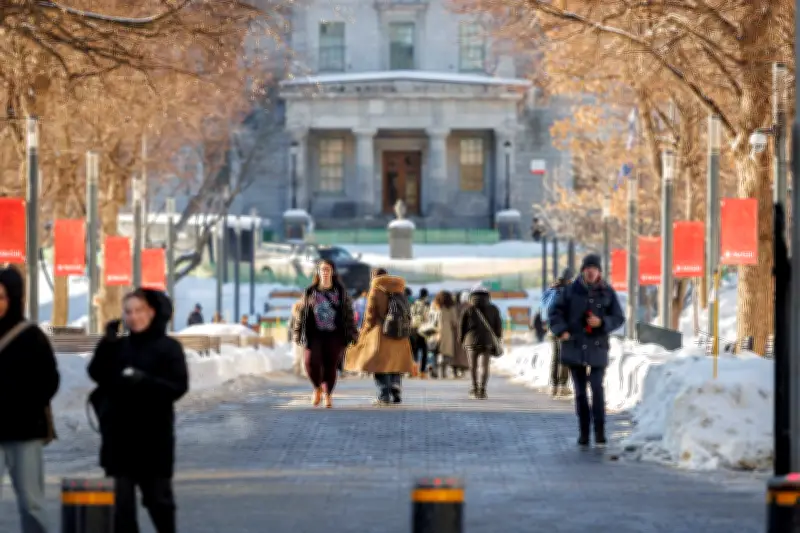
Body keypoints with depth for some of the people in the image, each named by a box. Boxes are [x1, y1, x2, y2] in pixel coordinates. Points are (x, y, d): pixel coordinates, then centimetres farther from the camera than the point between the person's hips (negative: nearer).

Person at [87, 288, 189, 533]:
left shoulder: (168, 347, -3)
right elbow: (96, 374, -1)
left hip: (154, 435, -4)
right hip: (119, 434, 4)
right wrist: (107, 343, -12)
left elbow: (179, 386, -10)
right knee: (119, 498, 0)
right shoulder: (118, 347, 11)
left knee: (158, 495, 5)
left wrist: (146, 380, -24)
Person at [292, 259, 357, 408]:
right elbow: (301, 313, 11)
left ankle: (328, 395, 16)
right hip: (315, 334, 0)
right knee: (311, 362, -16)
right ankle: (317, 388, 10)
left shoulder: (341, 292, 7)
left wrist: (350, 334, 0)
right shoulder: (309, 292, 10)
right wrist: (298, 333, 7)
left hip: (334, 335, 0)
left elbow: (348, 314, 6)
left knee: (331, 365, -1)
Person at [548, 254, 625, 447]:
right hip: (575, 346, 1)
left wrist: (602, 322, -14)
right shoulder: (571, 290, 1)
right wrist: (561, 330, -12)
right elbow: (556, 312, 4)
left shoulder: (607, 292, 2)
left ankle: (600, 431, -7)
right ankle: (584, 433, 13)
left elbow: (618, 318, 5)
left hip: (598, 346, -1)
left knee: (597, 388, -13)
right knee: (580, 391, 6)